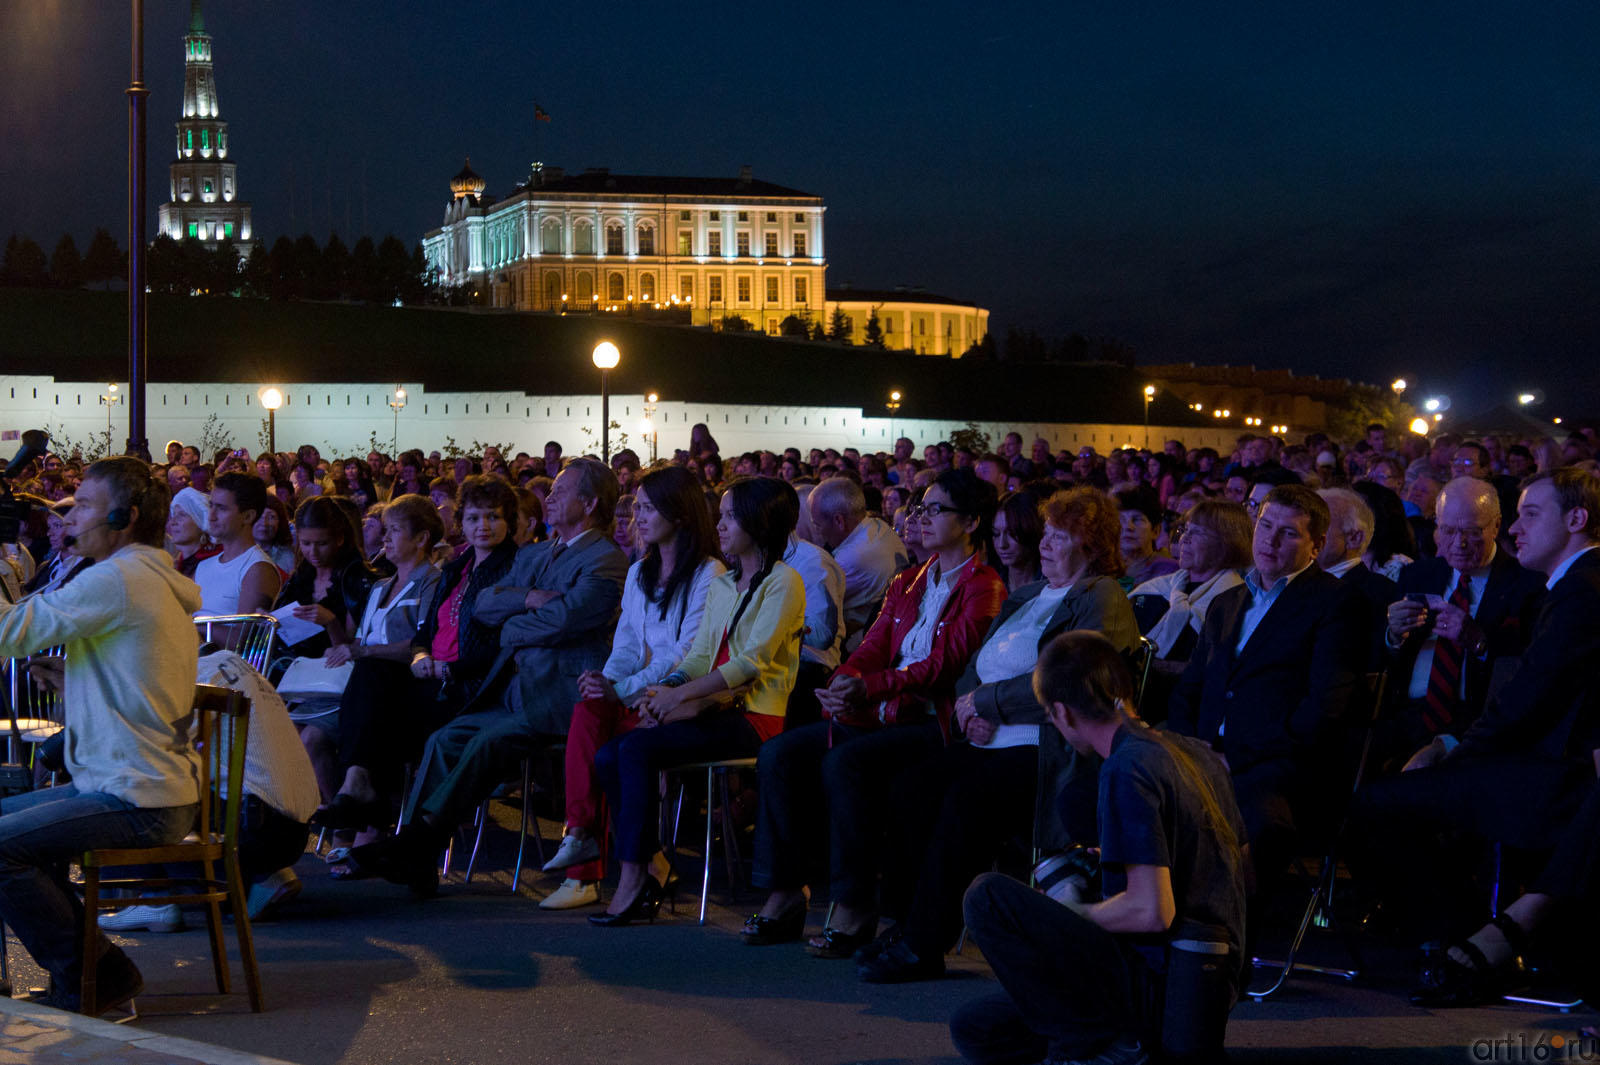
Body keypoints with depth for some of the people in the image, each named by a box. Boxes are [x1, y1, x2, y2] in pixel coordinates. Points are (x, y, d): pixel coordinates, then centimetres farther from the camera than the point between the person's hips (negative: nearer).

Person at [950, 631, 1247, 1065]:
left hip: (1161, 992, -9)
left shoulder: (1127, 771, -18)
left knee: (987, 896, -16)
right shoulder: (1194, 753, 11)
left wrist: (1070, 914, -6)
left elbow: (1151, 911, -24)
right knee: (975, 1029, 13)